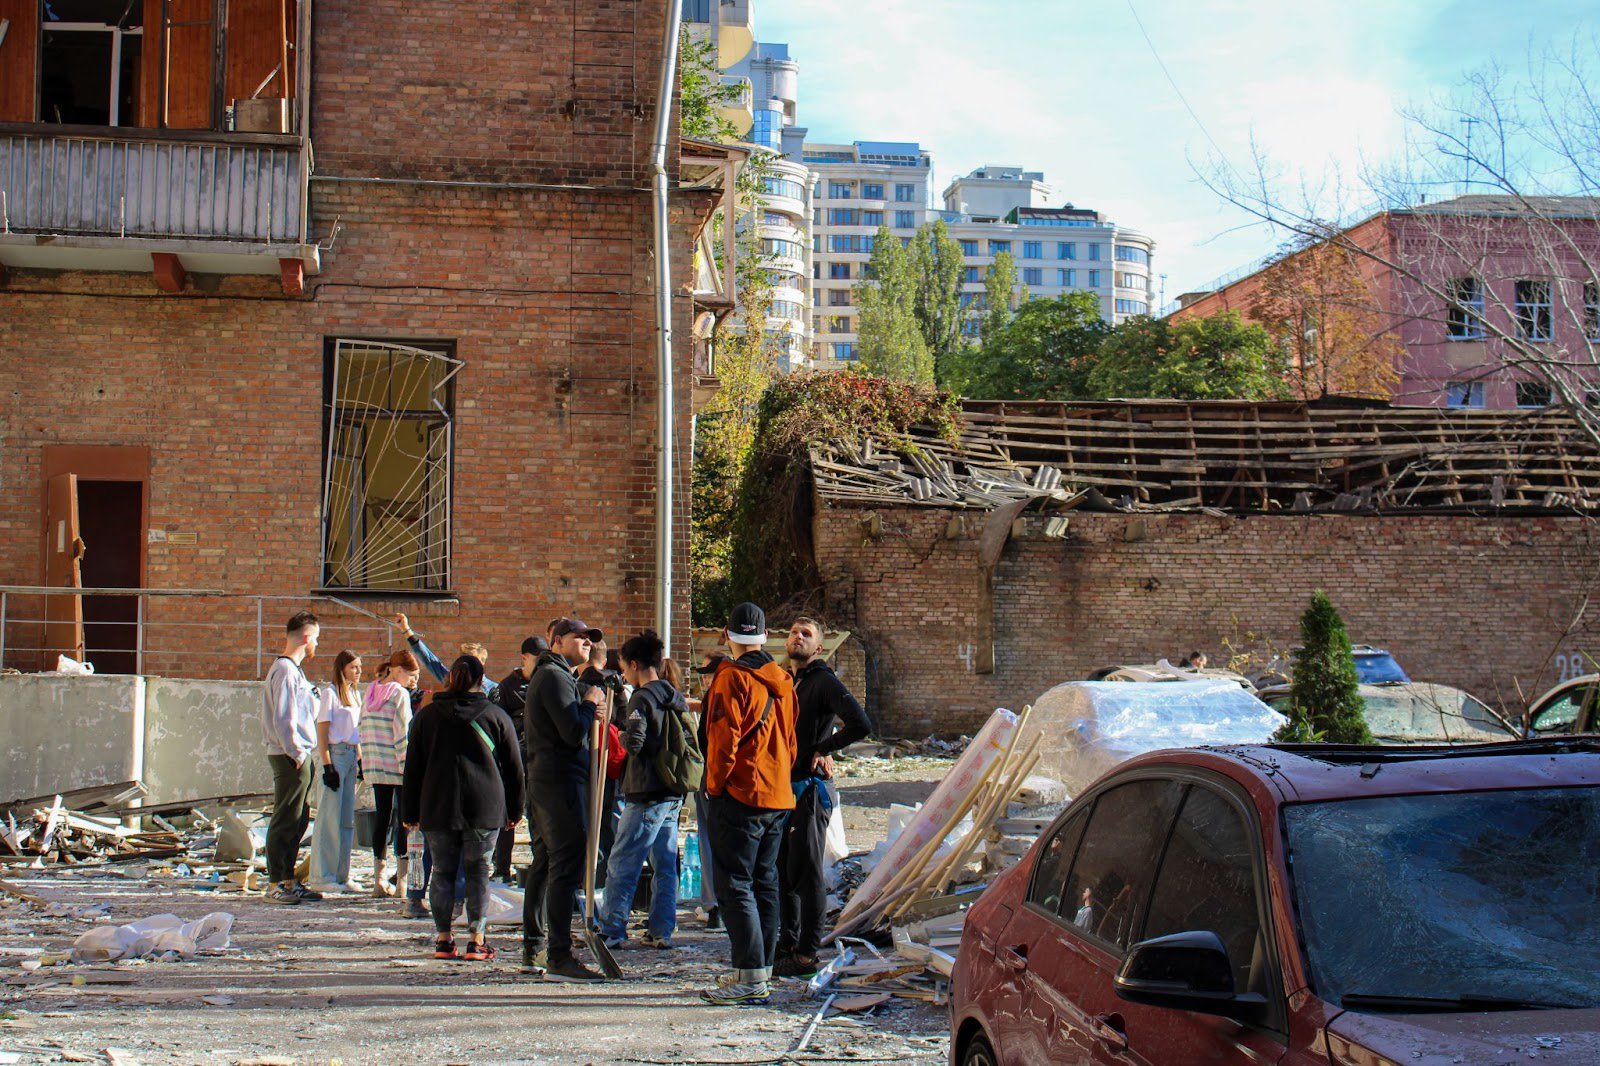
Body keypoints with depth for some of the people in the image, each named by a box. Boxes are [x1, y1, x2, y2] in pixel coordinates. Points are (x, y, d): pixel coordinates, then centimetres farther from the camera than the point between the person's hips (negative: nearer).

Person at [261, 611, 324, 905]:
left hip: (299, 757, 10)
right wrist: (297, 753, -16)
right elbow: (283, 719, -19)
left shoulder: (292, 669, 18)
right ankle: (275, 883, -2)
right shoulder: (286, 670, -14)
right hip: (291, 757, -10)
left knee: (298, 821, 13)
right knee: (285, 821, -6)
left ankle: (288, 880, 19)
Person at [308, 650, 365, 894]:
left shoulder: (355, 694, 16)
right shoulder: (330, 693, -8)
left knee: (348, 818, 9)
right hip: (335, 754, -8)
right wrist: (327, 766, -16)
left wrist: (360, 762, 14)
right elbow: (322, 732, -11)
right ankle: (322, 876, -1)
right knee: (330, 817, -5)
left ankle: (341, 875, 15)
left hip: (351, 755, 8)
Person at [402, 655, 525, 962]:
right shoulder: (496, 716, 2)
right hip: (485, 809, -1)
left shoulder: (427, 716, 6)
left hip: (437, 809, 1)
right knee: (478, 871, 4)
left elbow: (413, 768, 8)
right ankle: (476, 940, 1)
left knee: (442, 871, 8)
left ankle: (443, 939, 7)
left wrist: (411, 813, 13)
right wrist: (514, 811, 13)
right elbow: (514, 767, 5)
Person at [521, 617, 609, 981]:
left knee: (545, 861, 15)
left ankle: (533, 950, 22)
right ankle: (559, 957, -14)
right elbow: (573, 733, -20)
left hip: (543, 781, 11)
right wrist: (590, 704, -4)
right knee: (566, 865, -12)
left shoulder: (556, 676, 24)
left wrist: (588, 713, 6)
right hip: (562, 780, -11)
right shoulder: (554, 677, -11)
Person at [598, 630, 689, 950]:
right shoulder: (677, 699, 13)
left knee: (621, 864, -2)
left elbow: (634, 741, -23)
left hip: (646, 795, -8)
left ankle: (611, 931, -1)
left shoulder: (642, 698, -12)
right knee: (665, 864, 11)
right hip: (674, 793, 8)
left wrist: (623, 730, -4)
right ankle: (662, 931, 12)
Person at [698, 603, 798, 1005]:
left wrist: (714, 786, -5)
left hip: (739, 796, -8)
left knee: (735, 885, -7)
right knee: (765, 882, 13)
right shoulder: (781, 681, 12)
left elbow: (724, 738, -16)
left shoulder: (732, 678, -12)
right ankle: (762, 968, 18)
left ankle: (750, 977, -11)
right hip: (778, 797, 8)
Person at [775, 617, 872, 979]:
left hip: (809, 789, -8)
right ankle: (787, 945, 23)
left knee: (807, 874, -5)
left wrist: (821, 750, -10)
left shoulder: (823, 681, -9)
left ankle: (806, 953, -1)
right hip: (782, 788, 8)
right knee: (783, 872, 14)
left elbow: (860, 724, -19)